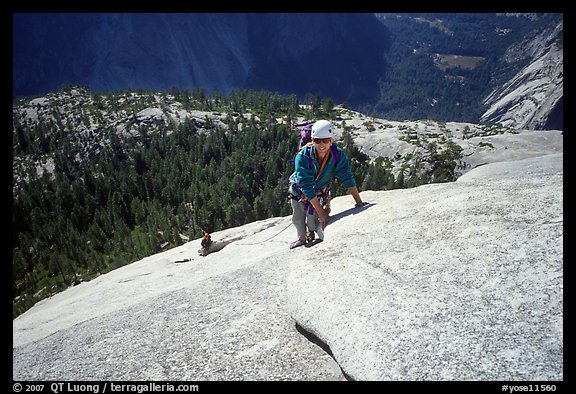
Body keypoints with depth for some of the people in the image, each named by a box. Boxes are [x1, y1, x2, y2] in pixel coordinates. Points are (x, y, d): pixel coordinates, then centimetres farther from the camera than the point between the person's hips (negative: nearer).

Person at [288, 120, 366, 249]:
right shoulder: (302, 157, -38)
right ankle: (302, 238, 41)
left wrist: (359, 202, -30)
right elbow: (306, 187, -39)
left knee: (313, 219, -6)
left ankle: (311, 234, 31)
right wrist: (321, 212, -42)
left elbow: (347, 178, -23)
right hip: (299, 190, -1)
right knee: (298, 218, 8)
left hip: (319, 191, 1)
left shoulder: (338, 154, -29)